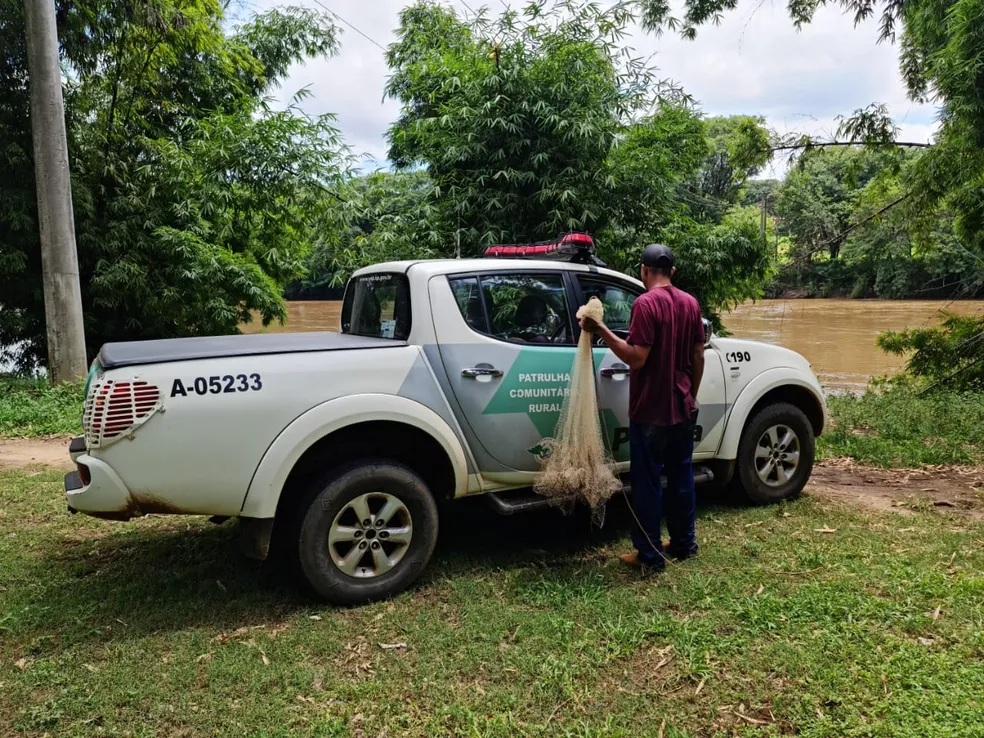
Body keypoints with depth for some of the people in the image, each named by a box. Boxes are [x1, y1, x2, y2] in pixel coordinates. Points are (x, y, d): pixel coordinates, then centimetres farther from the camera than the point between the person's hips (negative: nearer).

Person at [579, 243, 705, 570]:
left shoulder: (645, 304, -16)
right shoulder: (690, 303, 7)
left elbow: (637, 358, -21)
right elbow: (698, 356, 10)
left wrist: (601, 330, -19)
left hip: (650, 411, -7)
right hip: (683, 408, 7)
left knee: (648, 482, 2)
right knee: (681, 475, 17)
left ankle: (650, 553, 9)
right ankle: (684, 543, 27)